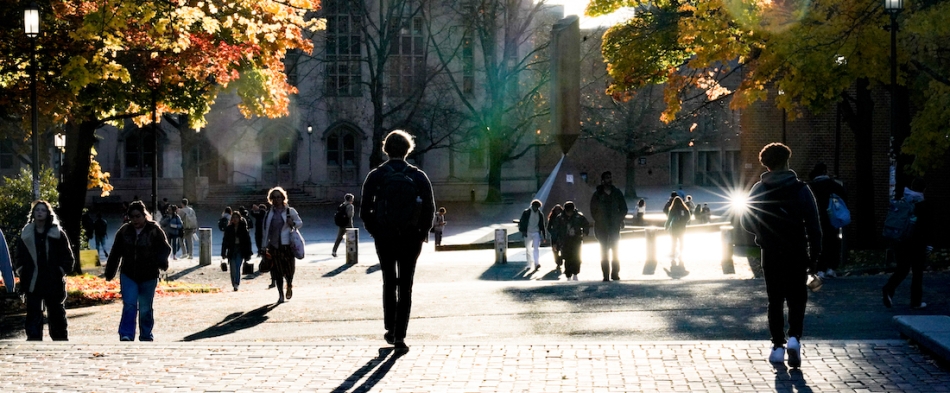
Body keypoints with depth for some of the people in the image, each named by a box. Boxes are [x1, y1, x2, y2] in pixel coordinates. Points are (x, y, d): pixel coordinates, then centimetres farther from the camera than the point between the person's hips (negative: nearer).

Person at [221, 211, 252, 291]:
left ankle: (236, 284, -19)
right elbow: (225, 241, 7)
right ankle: (234, 284, 14)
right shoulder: (228, 228, 5)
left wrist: (248, 254, 0)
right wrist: (223, 253, 2)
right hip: (231, 251, 2)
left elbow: (247, 241, 3)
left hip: (240, 251, -2)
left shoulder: (243, 228, 1)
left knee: (237, 267, -16)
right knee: (233, 269, 2)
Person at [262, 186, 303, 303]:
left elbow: (300, 223, 12)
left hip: (287, 245, -2)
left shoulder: (290, 211, 2)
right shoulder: (269, 214, 8)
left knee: (289, 270, 0)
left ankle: (289, 286, 31)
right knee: (277, 272, 0)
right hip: (274, 246, 2)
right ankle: (280, 295, 8)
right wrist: (265, 247, 9)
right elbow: (266, 231, 12)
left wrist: (293, 223, -11)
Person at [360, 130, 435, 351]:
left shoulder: (375, 176, -4)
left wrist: (374, 231, 7)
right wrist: (422, 233, 6)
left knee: (389, 283, 18)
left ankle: (390, 330, 20)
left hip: (384, 239, 0)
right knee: (405, 287, 5)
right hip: (411, 239, 0)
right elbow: (429, 209, -6)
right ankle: (399, 336, 1)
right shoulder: (419, 177, -4)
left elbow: (365, 210, -5)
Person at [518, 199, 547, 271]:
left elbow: (542, 225, 12)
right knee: (528, 249, 5)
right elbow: (522, 222, -1)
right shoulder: (526, 213, -2)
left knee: (536, 248, -14)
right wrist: (523, 231, -10)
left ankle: (536, 263, -19)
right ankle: (530, 265, 12)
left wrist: (543, 235, 10)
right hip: (528, 233, 0)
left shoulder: (540, 214, 5)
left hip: (536, 233, 0)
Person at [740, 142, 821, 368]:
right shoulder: (801, 190, -5)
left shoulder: (759, 190, -1)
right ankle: (794, 337, -14)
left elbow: (746, 222, 4)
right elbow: (814, 226, -6)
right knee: (797, 299, 6)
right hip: (797, 255, -1)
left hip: (771, 255, 1)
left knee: (775, 301, 11)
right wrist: (814, 256, 0)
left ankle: (778, 346, 9)